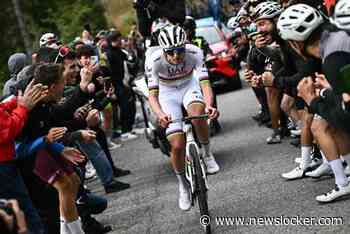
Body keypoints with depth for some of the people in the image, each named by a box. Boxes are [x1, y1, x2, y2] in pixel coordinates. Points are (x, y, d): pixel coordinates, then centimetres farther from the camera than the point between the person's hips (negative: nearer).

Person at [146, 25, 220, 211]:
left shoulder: (194, 53, -29)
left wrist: (209, 105, -52)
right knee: (177, 145, -9)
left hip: (189, 85, 0)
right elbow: (152, 93, -30)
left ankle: (207, 154, -9)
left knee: (197, 114, -36)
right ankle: (183, 186, 16)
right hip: (168, 92, 0)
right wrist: (160, 115, -49)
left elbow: (205, 83, -32)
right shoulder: (154, 60, -30)